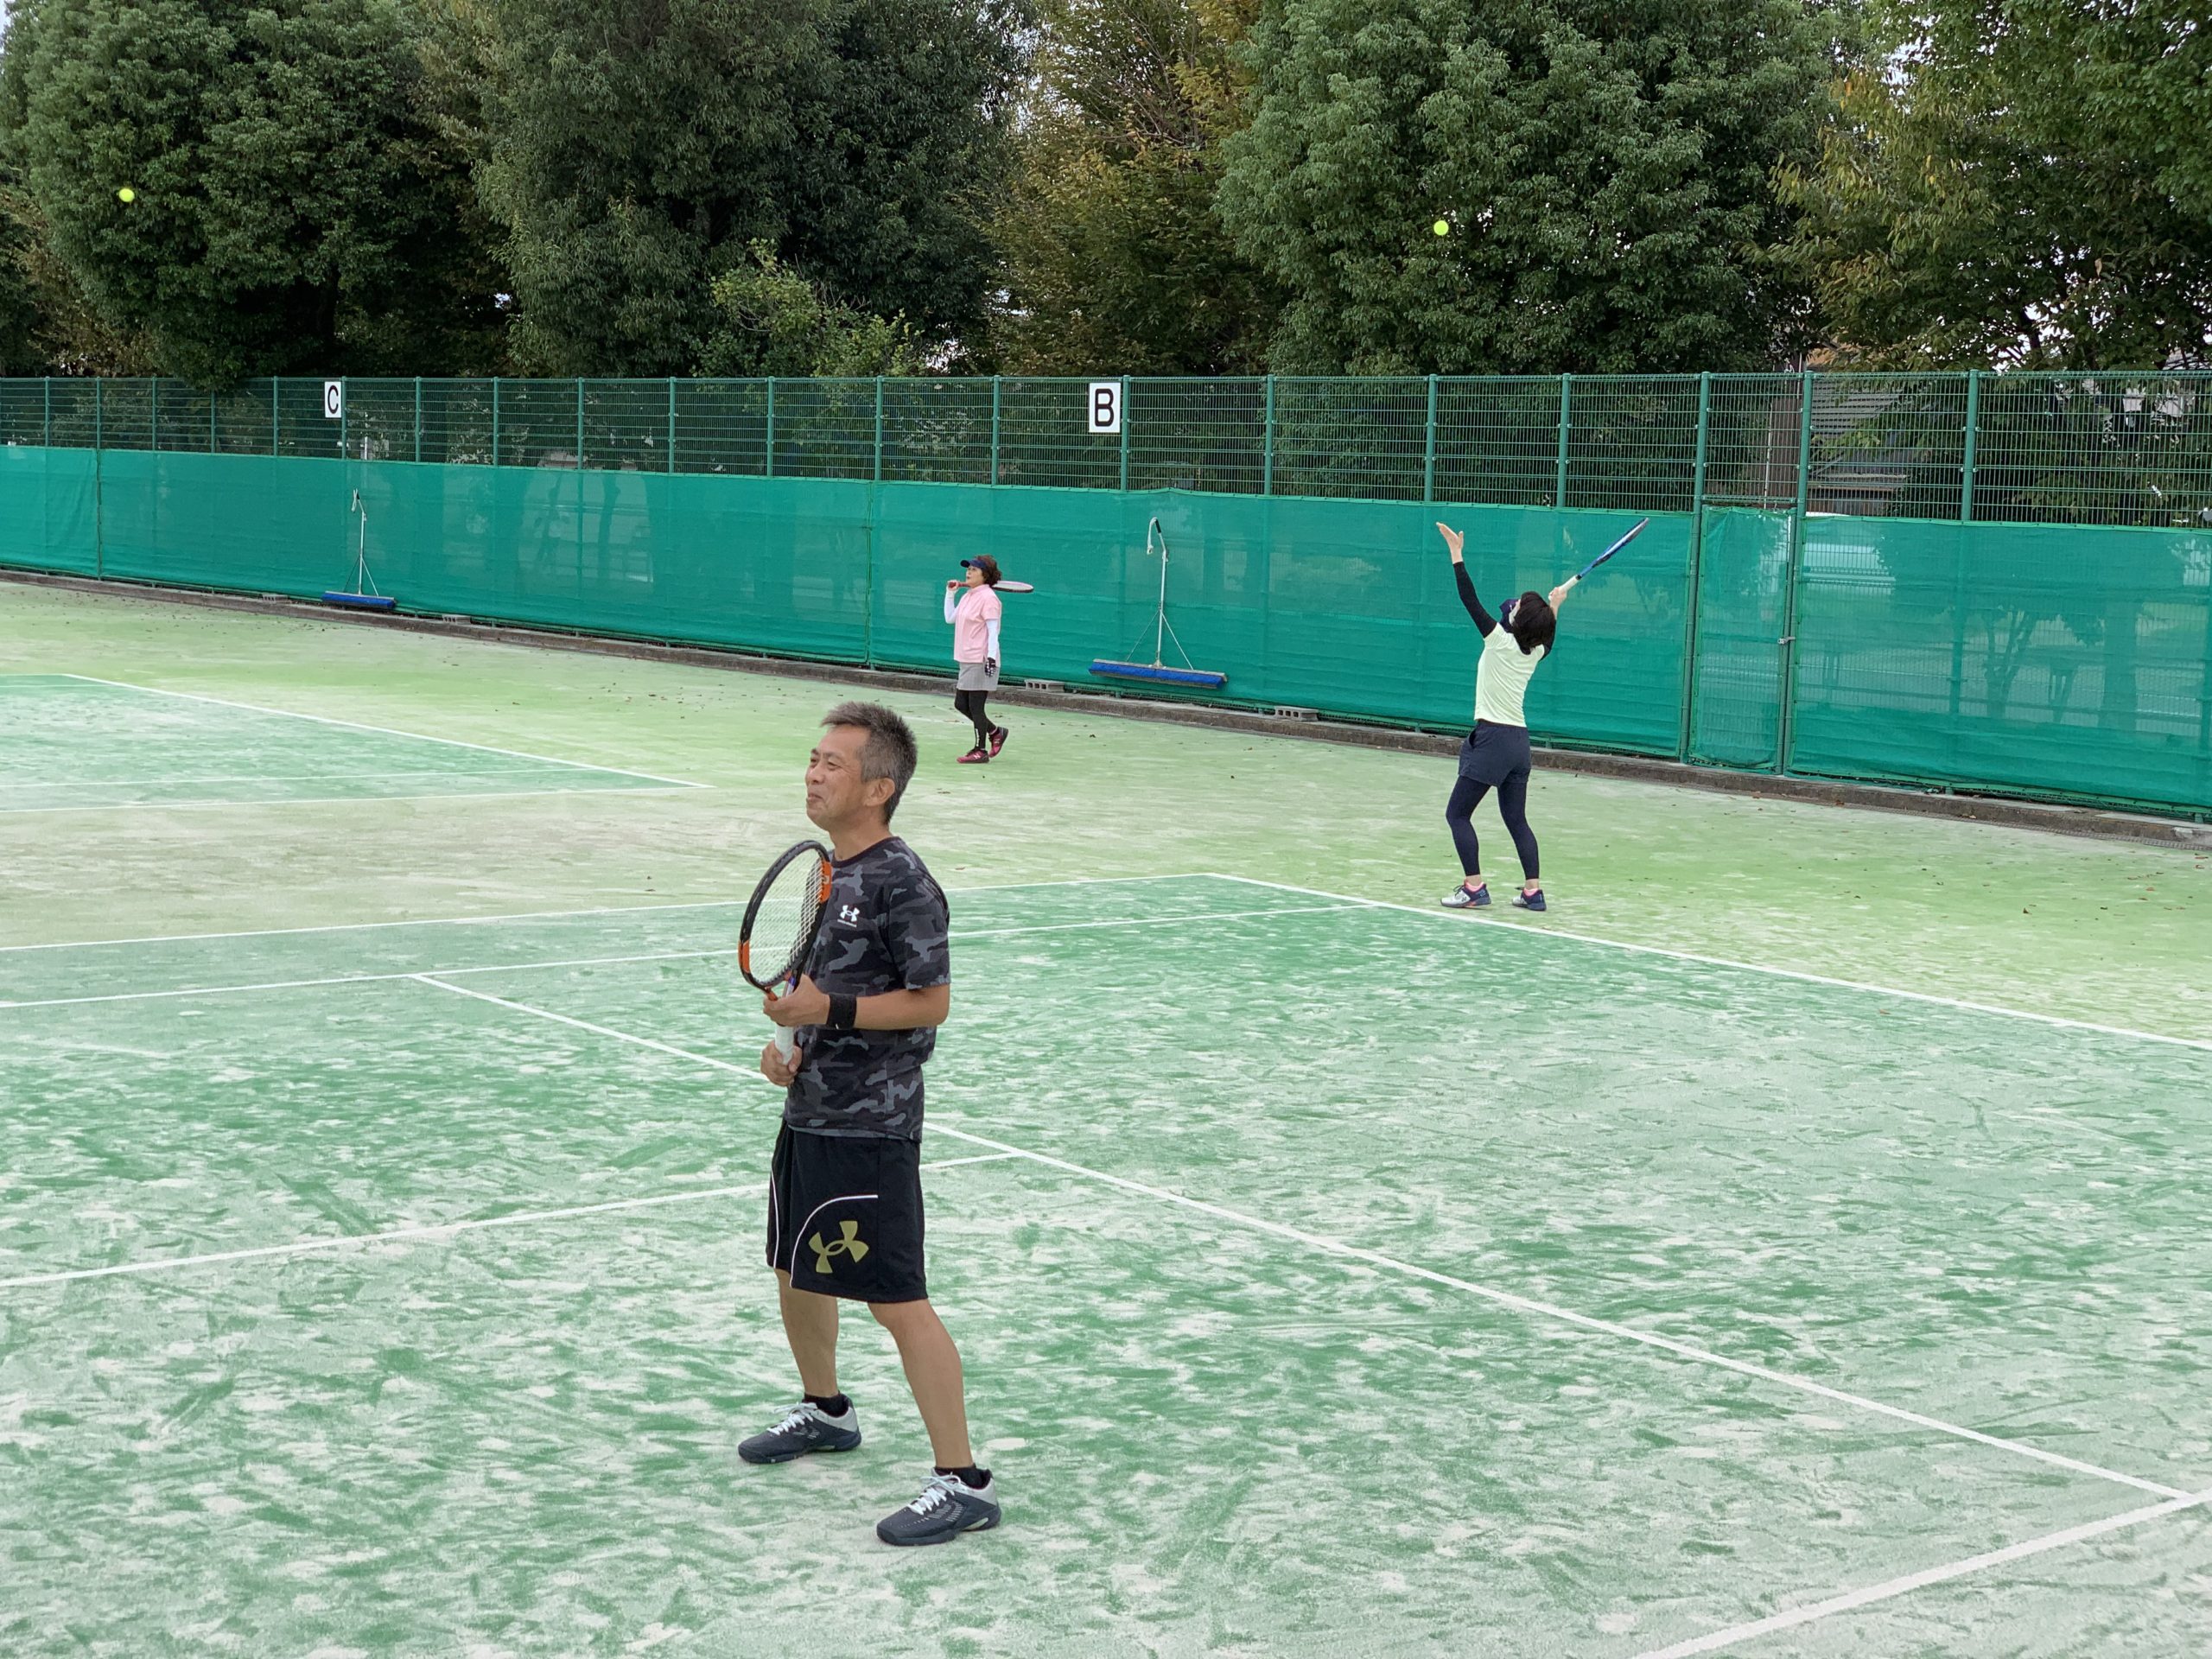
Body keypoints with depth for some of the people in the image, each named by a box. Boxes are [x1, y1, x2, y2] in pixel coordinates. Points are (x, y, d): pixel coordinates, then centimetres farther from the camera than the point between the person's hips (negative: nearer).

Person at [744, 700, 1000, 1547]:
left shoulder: (903, 884, -17)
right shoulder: (828, 871, 11)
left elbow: (929, 1001, -18)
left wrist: (829, 1010, -23)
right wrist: (789, 1041, 7)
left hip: (869, 1127, -9)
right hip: (810, 1112, 9)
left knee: (897, 1301, -8)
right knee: (795, 1272, 22)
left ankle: (962, 1483, -4)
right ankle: (824, 1409, 46)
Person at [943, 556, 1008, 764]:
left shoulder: (988, 597, -13)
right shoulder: (967, 596, 13)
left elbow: (993, 630, -17)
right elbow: (950, 618, 22)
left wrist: (991, 656, -23)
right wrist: (950, 593, 16)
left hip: (981, 661, -9)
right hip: (967, 660, 9)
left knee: (975, 707, -3)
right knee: (961, 704, 13)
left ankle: (980, 751, 7)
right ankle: (995, 732, 28)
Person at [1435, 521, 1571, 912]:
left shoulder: (1501, 641, -13)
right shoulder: (1536, 651, 4)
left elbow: (1470, 601, -13)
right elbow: (1547, 638, 31)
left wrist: (1457, 554, -8)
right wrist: (1554, 608, 40)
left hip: (1493, 738, -7)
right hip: (1519, 740, 7)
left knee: (1457, 813, 0)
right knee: (1516, 819, 12)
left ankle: (1474, 887, -7)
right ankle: (1533, 890, 8)